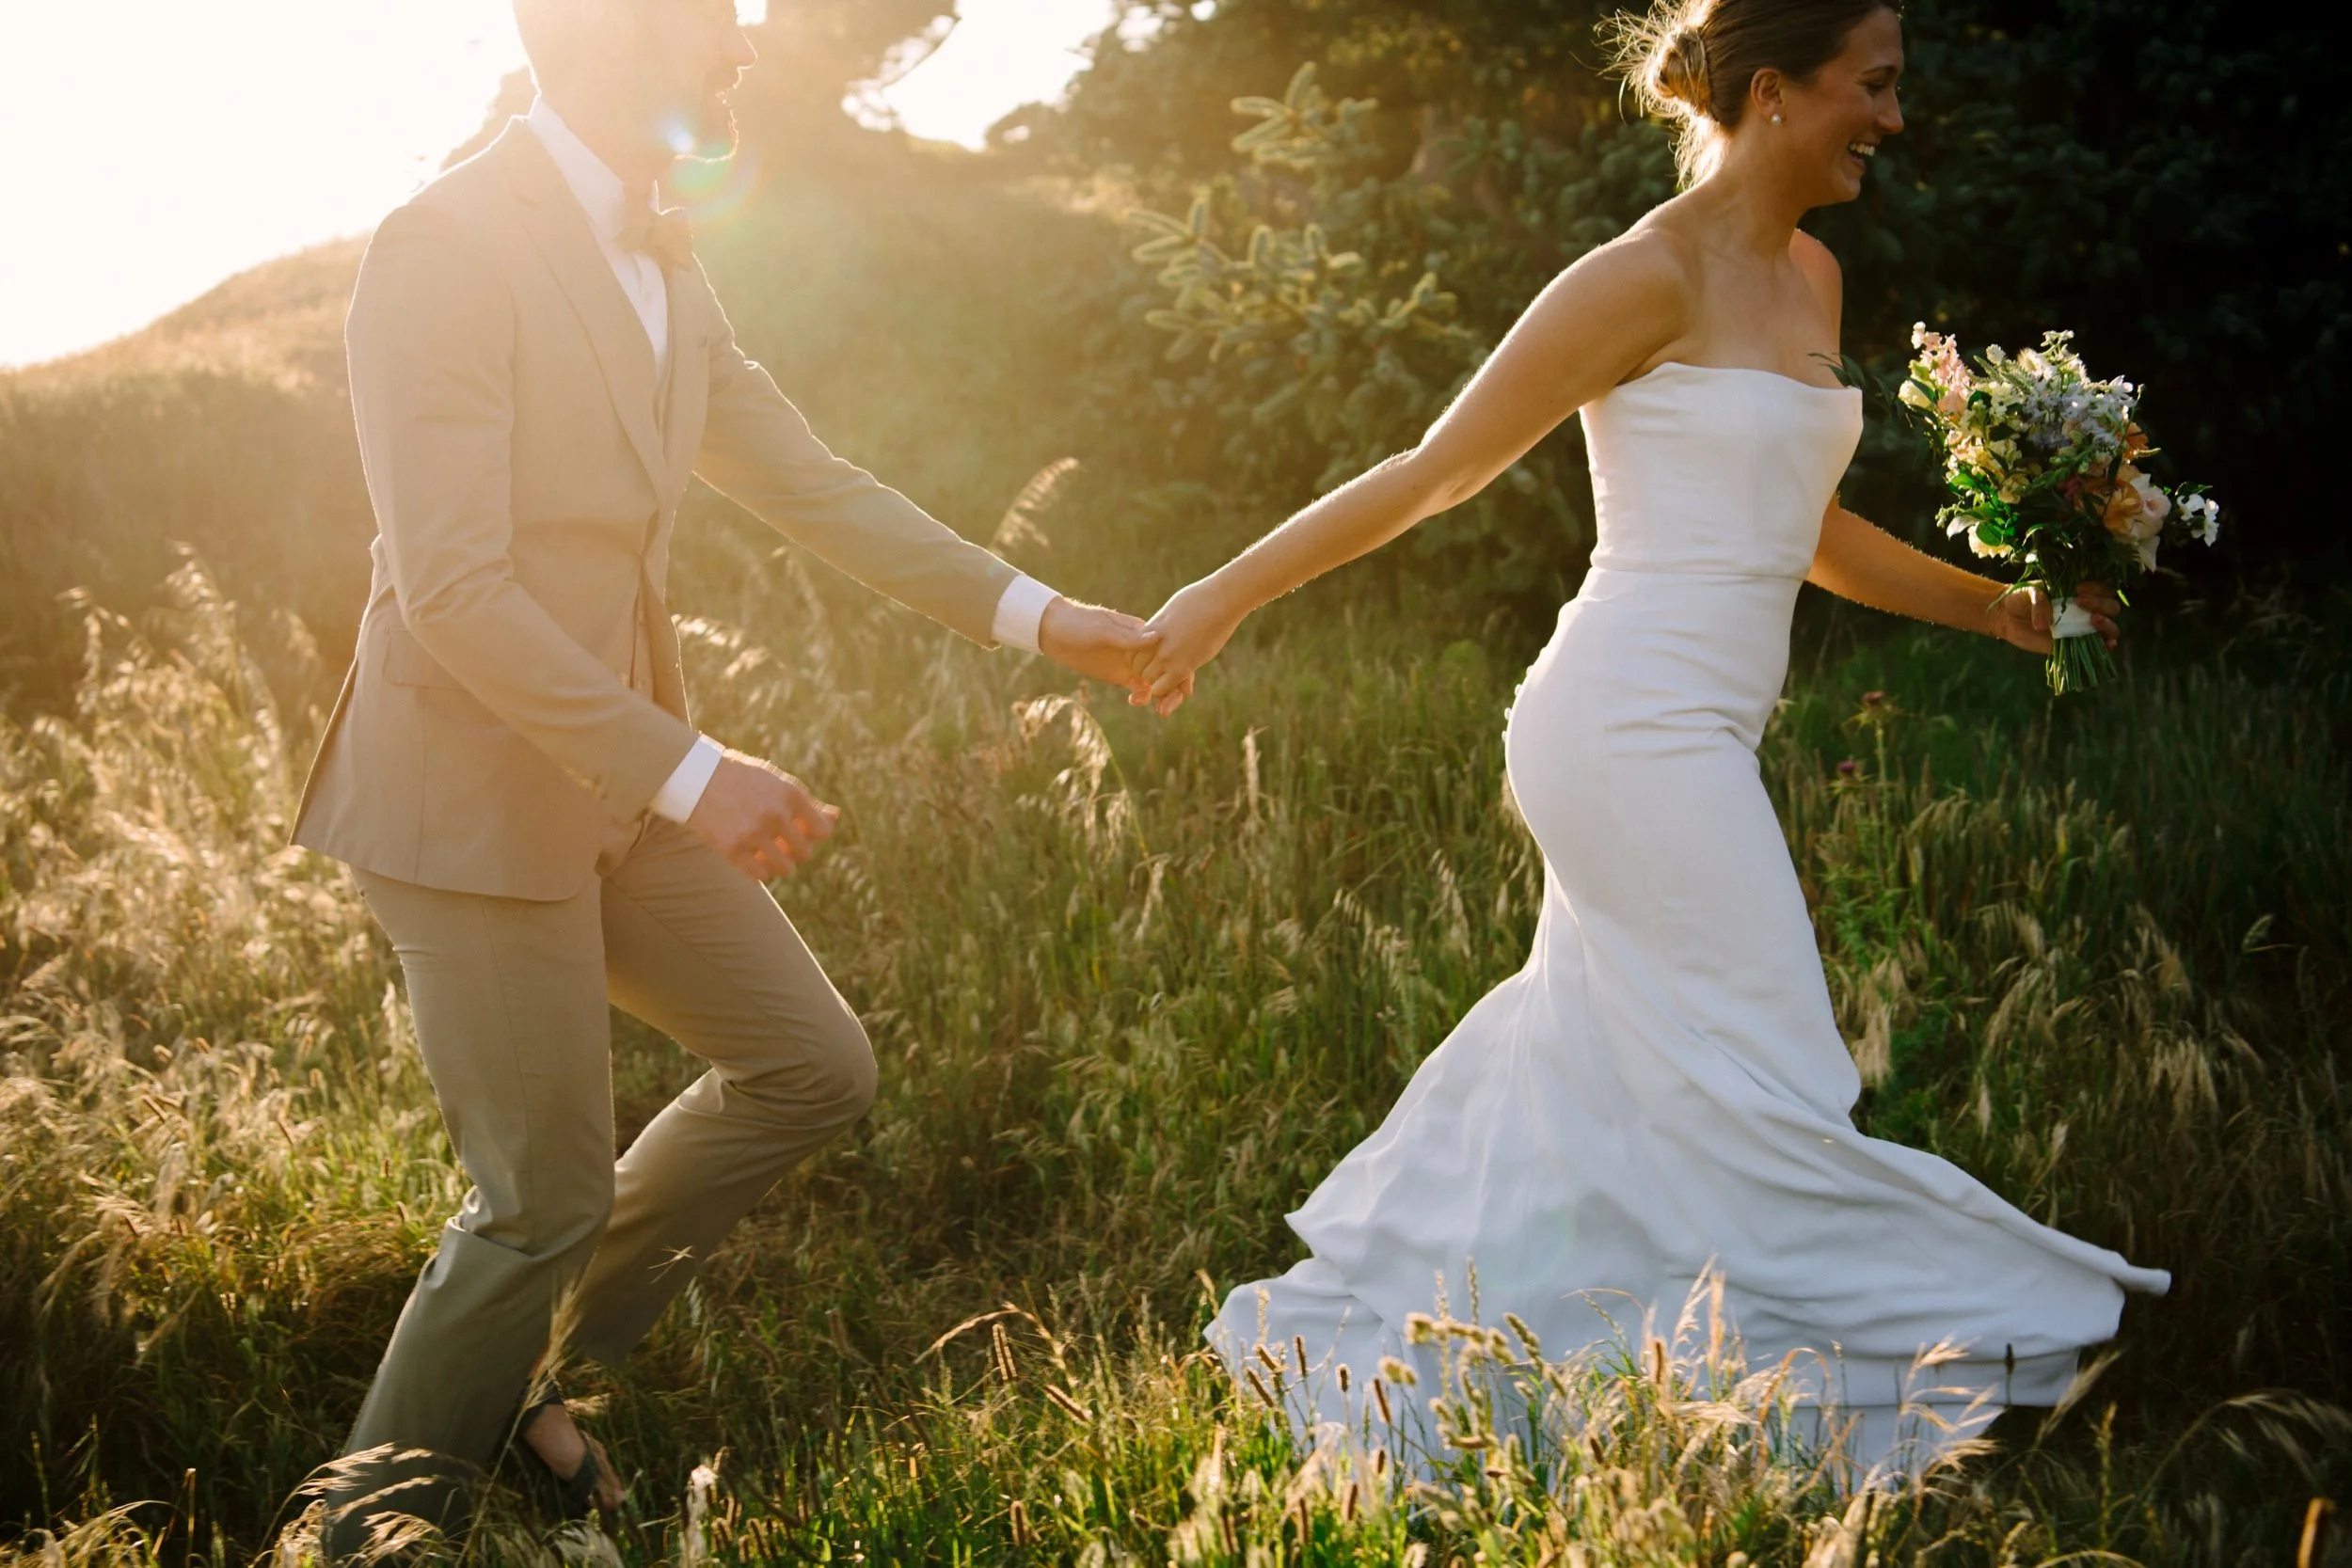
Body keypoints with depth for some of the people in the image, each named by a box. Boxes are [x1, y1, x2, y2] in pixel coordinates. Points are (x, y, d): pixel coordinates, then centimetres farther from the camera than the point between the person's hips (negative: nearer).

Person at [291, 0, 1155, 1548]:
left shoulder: (664, 259, 8)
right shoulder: (446, 247, -19)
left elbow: (813, 484, 15)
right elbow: (453, 589, -24)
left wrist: (1034, 615, 10)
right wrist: (690, 772, -26)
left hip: (625, 781, 9)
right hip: (472, 797, -8)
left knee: (815, 1071, 13)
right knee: (550, 1197, -1)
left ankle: (524, 1362, 27)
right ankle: (375, 1522, 23)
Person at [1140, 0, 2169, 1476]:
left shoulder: (1811, 277, 15)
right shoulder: (1650, 277, -12)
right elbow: (1437, 471, -9)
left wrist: (2000, 606, 19)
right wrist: (1221, 598, -8)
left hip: (1693, 735, 10)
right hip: (1638, 728, -10)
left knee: (1596, 1059, 16)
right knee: (1764, 1080, -1)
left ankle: (1343, 1323, 29)